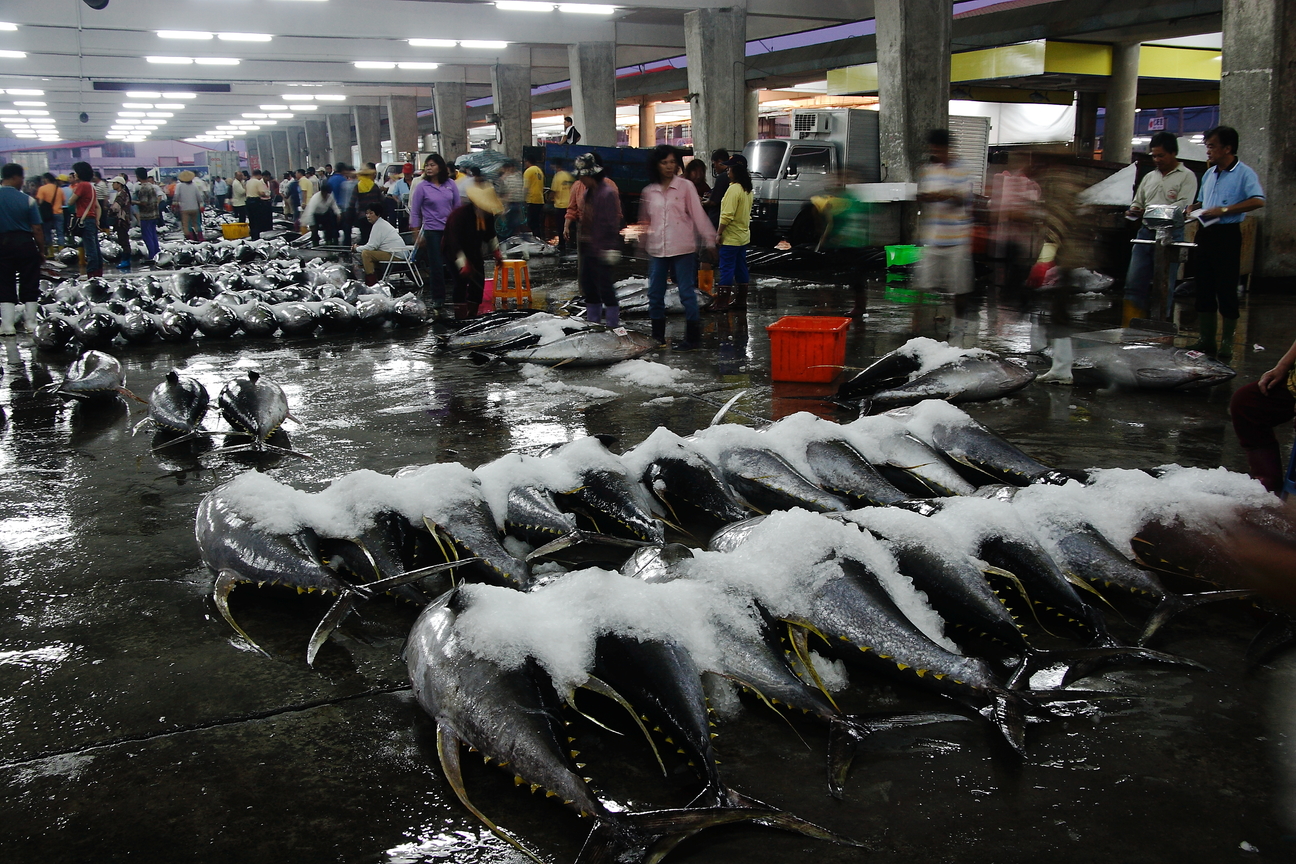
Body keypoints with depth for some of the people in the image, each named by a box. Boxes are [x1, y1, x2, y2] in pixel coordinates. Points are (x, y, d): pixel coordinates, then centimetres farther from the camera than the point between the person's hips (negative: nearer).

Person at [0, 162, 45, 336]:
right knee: (29, 286, 9)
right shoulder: (28, 200, -8)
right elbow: (37, 229, -8)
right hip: (25, 244, -1)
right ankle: (31, 323, 14)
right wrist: (41, 251, 3)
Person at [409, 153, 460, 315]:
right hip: (432, 231, -2)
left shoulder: (450, 184, 4)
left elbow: (457, 206, 11)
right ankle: (438, 301, 9)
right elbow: (414, 212, 0)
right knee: (436, 267, 0)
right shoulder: (422, 187, -3)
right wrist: (417, 235, -3)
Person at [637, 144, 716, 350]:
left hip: (682, 248, -4)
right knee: (655, 294, 8)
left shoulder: (685, 186, -2)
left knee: (687, 293, -3)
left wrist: (709, 240, -6)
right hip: (657, 249, 4)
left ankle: (693, 338, 3)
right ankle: (658, 335, 21)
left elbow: (698, 214, -4)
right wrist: (643, 244, 24)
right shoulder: (649, 191, 8)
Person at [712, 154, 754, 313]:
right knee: (741, 268, 14)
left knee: (726, 269, -5)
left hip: (731, 237, -9)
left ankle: (722, 302, -3)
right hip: (743, 235, 9)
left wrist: (719, 233, -17)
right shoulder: (747, 190, 10)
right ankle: (741, 300, 20)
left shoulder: (734, 189, -19)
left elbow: (727, 215, -24)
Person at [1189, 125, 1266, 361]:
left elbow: (1258, 200, -21)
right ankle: (1206, 340, 16)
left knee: (1226, 290, -3)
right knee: (1204, 289, 9)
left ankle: (1227, 345, 4)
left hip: (1227, 234, -7)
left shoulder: (1244, 173, -7)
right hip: (1206, 233, 7)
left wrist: (1223, 210, -23)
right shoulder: (1209, 174, 16)